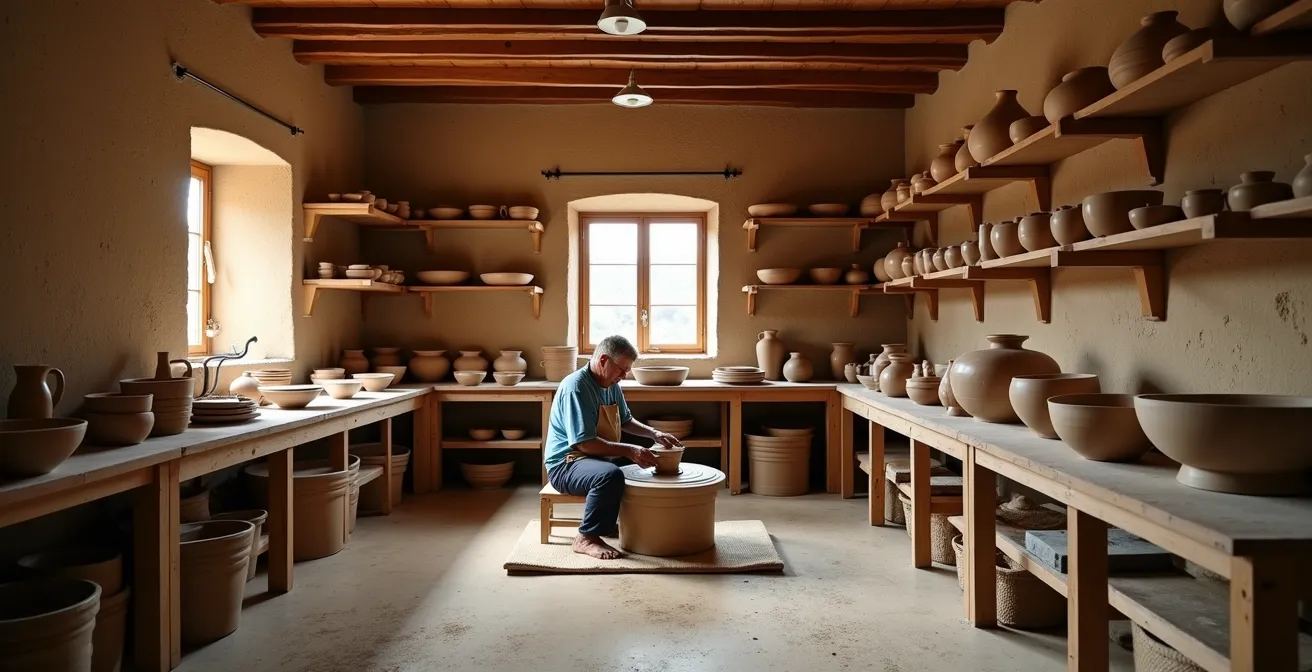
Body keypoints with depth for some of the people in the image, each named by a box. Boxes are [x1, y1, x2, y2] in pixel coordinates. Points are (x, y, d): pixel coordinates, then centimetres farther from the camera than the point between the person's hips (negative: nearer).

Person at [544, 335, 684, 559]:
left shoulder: (611, 385, 6)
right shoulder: (575, 387, -23)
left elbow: (626, 421, 22)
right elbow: (585, 443, -28)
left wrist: (654, 434, 6)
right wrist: (630, 451, -30)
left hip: (598, 459, 10)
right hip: (567, 464, -10)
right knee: (611, 476, -37)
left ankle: (618, 523, 25)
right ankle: (587, 537, -21)